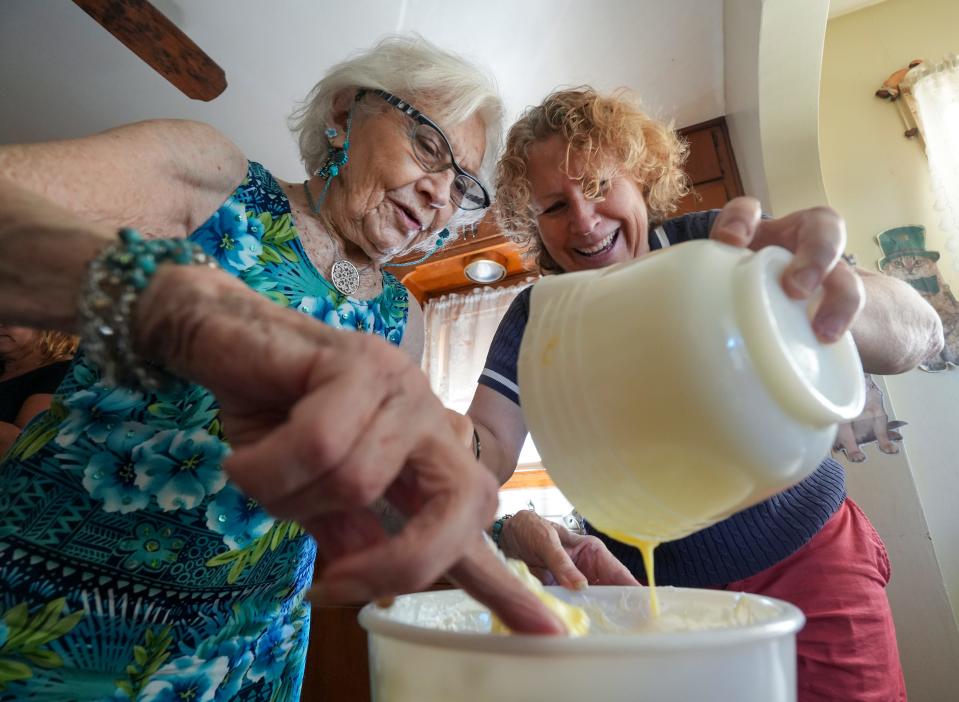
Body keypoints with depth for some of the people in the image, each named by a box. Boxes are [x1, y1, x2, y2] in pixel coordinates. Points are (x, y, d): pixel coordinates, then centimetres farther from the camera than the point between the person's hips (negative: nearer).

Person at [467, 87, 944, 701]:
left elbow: (920, 333, -22)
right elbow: (489, 442, -19)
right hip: (649, 590, 1)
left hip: (811, 565, 0)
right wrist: (504, 523, -43)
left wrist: (833, 292, -46)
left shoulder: (715, 246, -13)